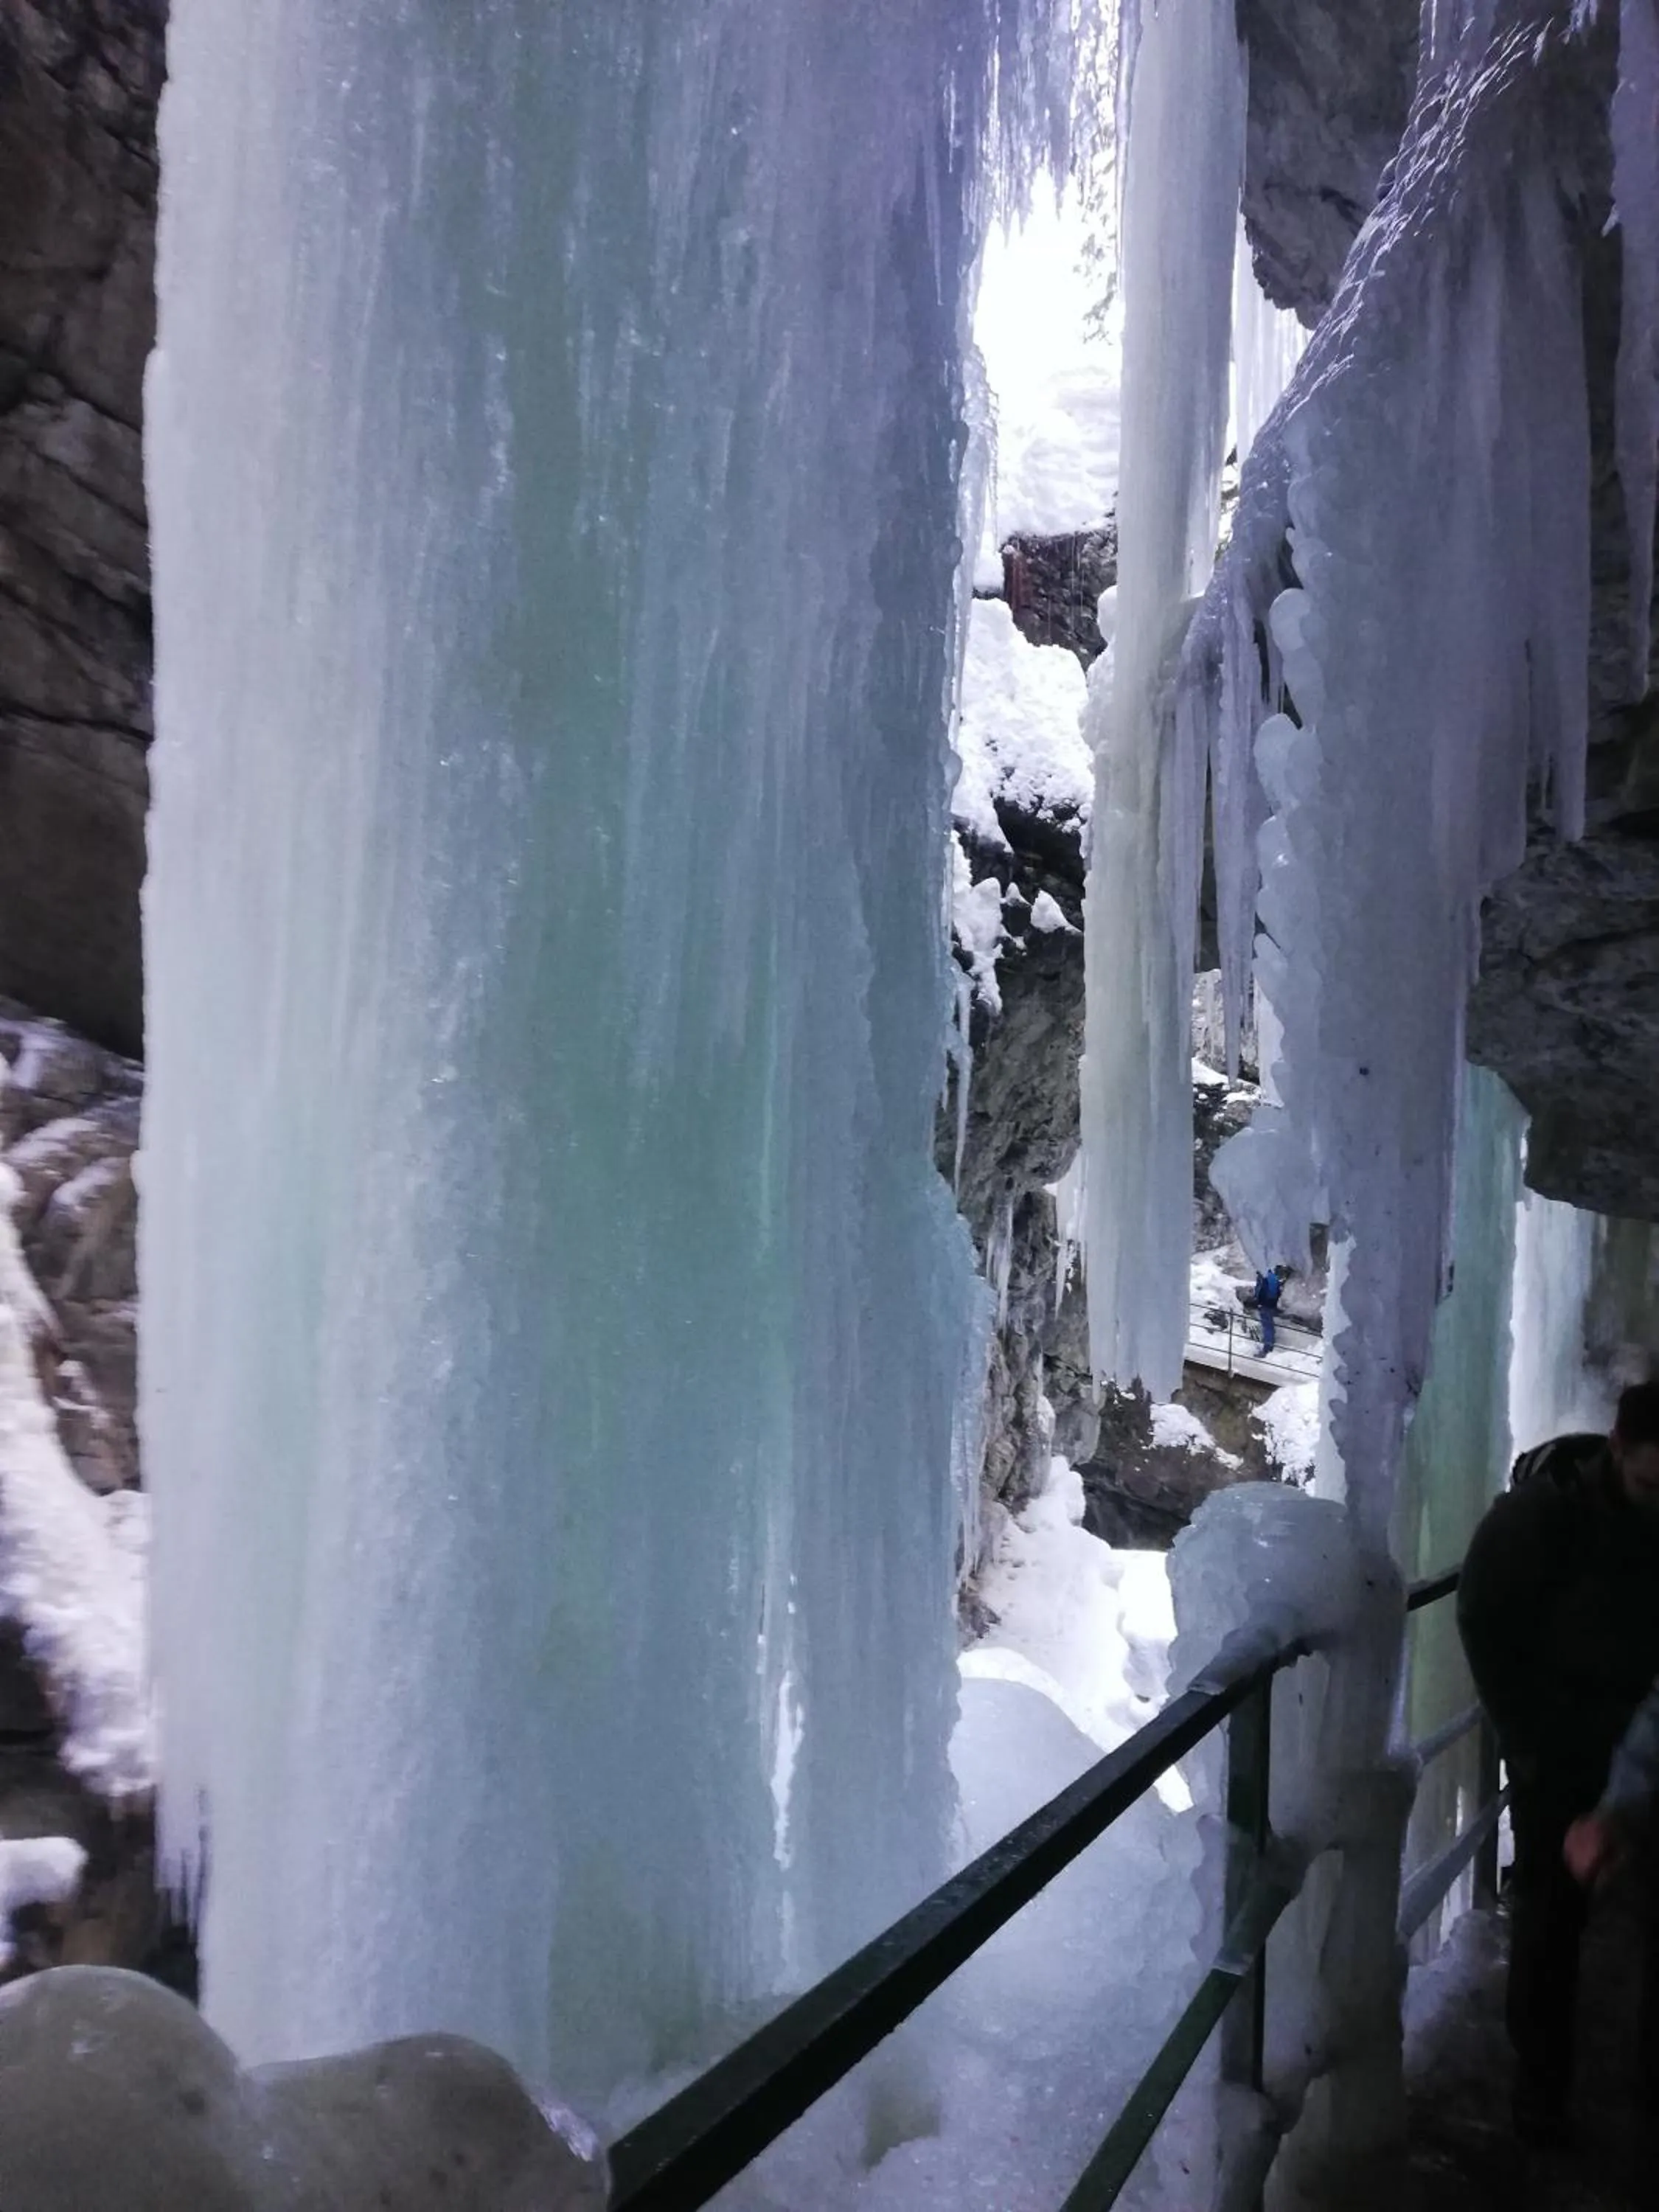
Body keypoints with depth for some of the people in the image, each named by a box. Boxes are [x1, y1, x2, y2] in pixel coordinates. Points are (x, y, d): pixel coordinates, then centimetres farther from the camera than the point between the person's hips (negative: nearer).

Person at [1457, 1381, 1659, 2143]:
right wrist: (1528, 1738, -9)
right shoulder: (1543, 1508, -21)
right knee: (1552, 1909, 3)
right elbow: (1483, 1620, -11)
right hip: (1560, 1740, -3)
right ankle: (1541, 2087, 17)